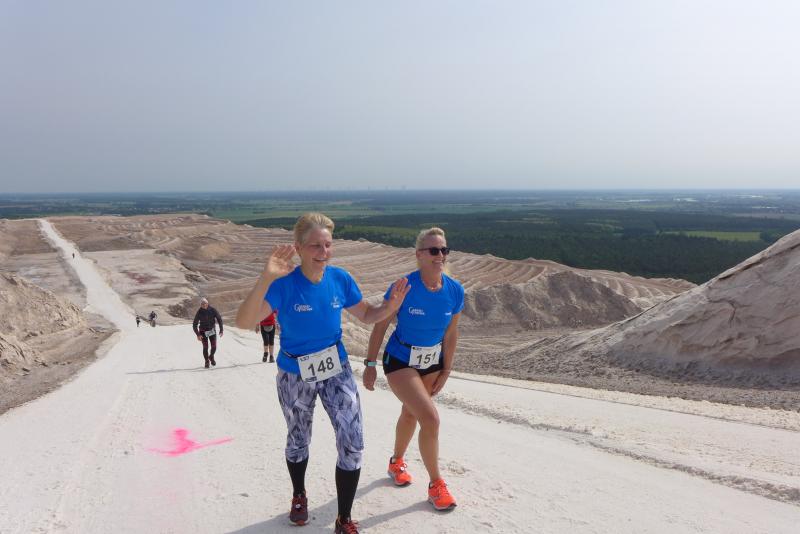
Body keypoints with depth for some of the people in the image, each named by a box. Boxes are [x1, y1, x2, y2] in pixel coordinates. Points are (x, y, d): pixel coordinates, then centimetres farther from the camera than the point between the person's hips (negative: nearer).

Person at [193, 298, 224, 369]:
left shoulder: (213, 309, -19)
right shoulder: (199, 313, -21)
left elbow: (219, 319, -9)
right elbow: (194, 325, -15)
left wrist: (221, 330, -15)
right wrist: (198, 335, -27)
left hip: (212, 330, 1)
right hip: (203, 331, -1)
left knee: (214, 347, -2)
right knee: (205, 347, -6)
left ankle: (211, 357, 30)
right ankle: (207, 361, 18)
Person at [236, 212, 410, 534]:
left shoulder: (340, 279, -13)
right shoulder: (284, 284, -25)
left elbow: (366, 316, 2)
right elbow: (243, 322, -38)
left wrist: (390, 307, -20)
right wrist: (266, 279, -51)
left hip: (336, 370, 2)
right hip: (295, 376, -2)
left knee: (353, 443, -7)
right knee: (298, 441, 20)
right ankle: (299, 496, 51)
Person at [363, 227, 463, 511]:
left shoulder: (455, 291, -13)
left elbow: (451, 333, -1)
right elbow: (380, 326, -14)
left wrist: (446, 371, 3)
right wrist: (370, 365, -11)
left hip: (432, 363, 5)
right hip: (400, 362, -5)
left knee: (411, 413, 23)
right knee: (430, 418, -15)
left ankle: (396, 462, 49)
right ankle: (435, 484, 5)